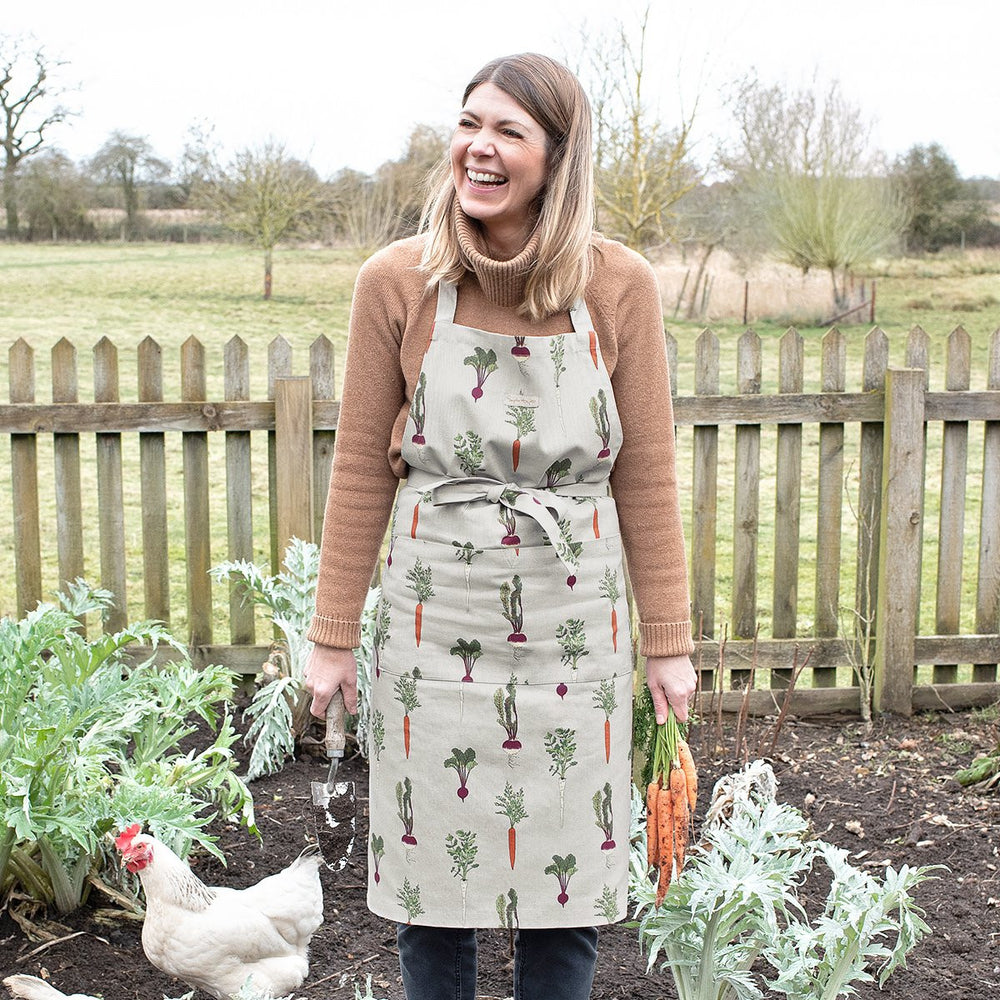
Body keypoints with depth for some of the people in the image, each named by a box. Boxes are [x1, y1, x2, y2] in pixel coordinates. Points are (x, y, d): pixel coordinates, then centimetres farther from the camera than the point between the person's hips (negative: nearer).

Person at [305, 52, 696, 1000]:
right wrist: (332, 637, 3)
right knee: (433, 864, 9)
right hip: (435, 610, 0)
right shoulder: (397, 282, -3)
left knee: (567, 882, 9)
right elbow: (362, 470, 1)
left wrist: (668, 640, 3)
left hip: (575, 612, 1)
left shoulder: (618, 285, -3)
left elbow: (646, 476, 2)